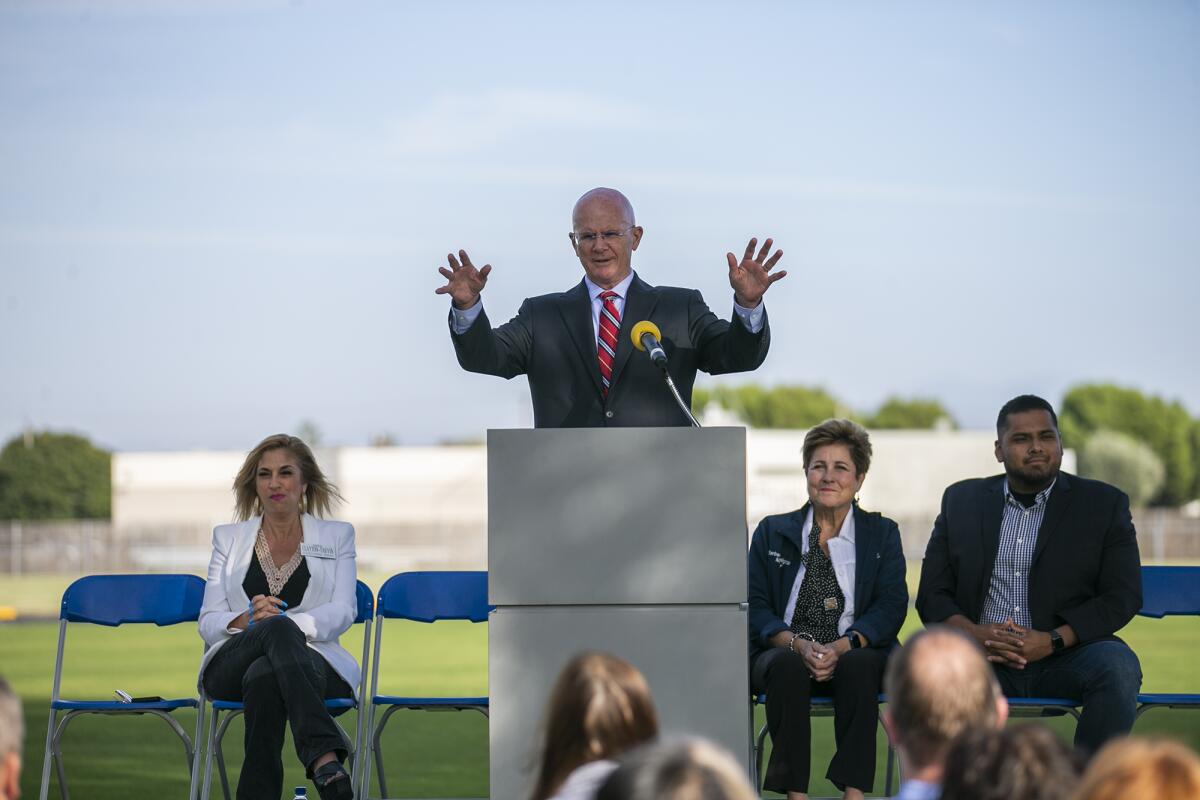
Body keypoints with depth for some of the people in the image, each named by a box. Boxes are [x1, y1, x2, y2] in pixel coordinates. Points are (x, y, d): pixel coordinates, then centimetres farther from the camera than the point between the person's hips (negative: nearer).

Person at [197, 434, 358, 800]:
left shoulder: (337, 536, 17)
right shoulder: (228, 537, 21)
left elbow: (342, 612, 1)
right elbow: (208, 622, 10)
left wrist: (288, 624, -19)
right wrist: (247, 620, -15)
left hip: (312, 664, 0)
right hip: (232, 669, 0)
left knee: (264, 677, -41)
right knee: (277, 627, -39)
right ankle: (325, 757, -61)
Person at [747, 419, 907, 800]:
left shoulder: (882, 534, 13)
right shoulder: (772, 533, 13)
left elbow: (890, 608, 0)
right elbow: (755, 608, 4)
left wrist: (842, 646, -19)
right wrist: (797, 644, -17)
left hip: (856, 657, 0)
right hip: (783, 653, 0)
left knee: (859, 665, -36)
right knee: (787, 666, -36)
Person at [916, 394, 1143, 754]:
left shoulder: (1104, 504, 9)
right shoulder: (961, 501, 15)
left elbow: (1123, 597, 1)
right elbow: (932, 594, 11)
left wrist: (1053, 641, -13)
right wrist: (973, 633, -12)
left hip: (1066, 657, 0)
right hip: (982, 657, 1)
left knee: (1117, 667, -33)